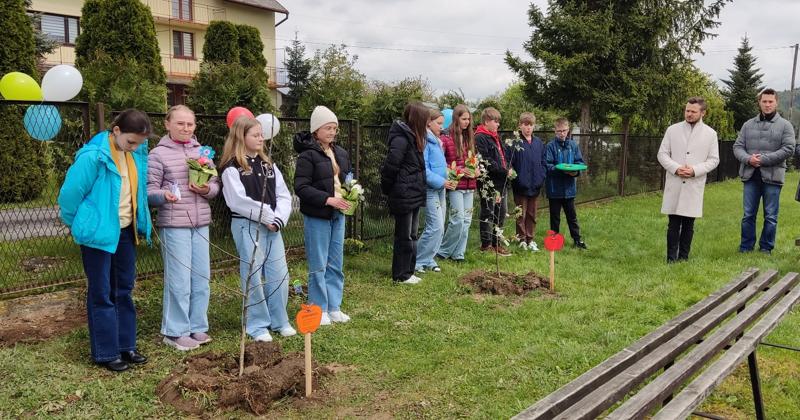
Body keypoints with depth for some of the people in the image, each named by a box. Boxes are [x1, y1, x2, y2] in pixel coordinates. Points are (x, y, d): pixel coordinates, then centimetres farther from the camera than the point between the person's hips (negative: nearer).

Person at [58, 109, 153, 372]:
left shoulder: (138, 154, -1)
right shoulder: (93, 156, -19)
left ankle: (125, 345, 25)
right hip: (99, 232, -6)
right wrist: (77, 226, 1)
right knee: (101, 293, 3)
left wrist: (140, 224, 10)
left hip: (126, 231, 6)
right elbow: (70, 194, -12)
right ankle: (106, 352, 13)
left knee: (124, 290, 14)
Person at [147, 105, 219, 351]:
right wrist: (164, 195, -27)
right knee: (179, 280, -2)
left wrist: (207, 190, -8)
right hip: (173, 225, -5)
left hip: (201, 223, 5)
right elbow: (149, 192, -6)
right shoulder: (158, 154, -4)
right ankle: (175, 332, 12)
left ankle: (197, 327, 24)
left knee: (202, 278, 10)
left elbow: (216, 184, 13)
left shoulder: (202, 151, 11)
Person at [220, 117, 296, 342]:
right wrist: (267, 216, -14)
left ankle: (279, 321, 21)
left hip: (272, 227, 6)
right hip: (247, 226, -6)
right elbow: (238, 201, -15)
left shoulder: (268, 164, 13)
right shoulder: (232, 168, -5)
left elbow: (284, 195, 8)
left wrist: (279, 218, -8)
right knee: (254, 276, 0)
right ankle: (257, 325, 13)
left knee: (280, 274, 7)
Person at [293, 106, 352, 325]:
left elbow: (348, 178, 21)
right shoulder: (307, 155, -11)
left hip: (338, 215, 7)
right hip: (317, 217, -7)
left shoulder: (341, 153, 10)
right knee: (318, 266, 3)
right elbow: (301, 187, -17)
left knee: (336, 264, 13)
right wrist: (328, 199, -23)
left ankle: (334, 307, 24)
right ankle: (319, 310, 15)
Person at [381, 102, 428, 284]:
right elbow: (390, 166, -19)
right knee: (404, 237, 0)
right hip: (403, 196, -9)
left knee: (412, 235, 15)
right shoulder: (401, 139, -17)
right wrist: (388, 190, -8)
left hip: (413, 195, 9)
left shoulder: (412, 137, 13)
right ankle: (401, 275, 11)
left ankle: (408, 271, 25)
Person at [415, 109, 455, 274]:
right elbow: (423, 169, -20)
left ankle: (428, 259, 21)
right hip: (430, 190, -9)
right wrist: (441, 182, -20)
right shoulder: (424, 141, -13)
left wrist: (449, 179, 8)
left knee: (439, 229, 11)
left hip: (440, 189, 9)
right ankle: (418, 261, 0)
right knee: (435, 227, -12)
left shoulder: (437, 141, 16)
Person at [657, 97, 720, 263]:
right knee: (674, 224, 0)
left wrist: (695, 170, -12)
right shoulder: (672, 130, 4)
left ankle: (683, 257, 14)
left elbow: (714, 159, 4)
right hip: (674, 184, 0)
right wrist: (676, 168, -12)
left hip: (695, 186, 1)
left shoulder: (710, 134, 5)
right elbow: (662, 154, 4)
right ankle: (671, 258, 5)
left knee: (688, 224, 5)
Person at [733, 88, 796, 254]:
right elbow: (737, 146, 7)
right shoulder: (748, 124, 11)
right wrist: (748, 159, -13)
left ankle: (766, 249, 15)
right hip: (751, 176, 2)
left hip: (772, 177, -2)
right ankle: (745, 248, 16)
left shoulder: (785, 125, 2)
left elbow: (788, 149, -8)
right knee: (748, 215, 7)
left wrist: (763, 159, -15)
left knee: (770, 217, 4)